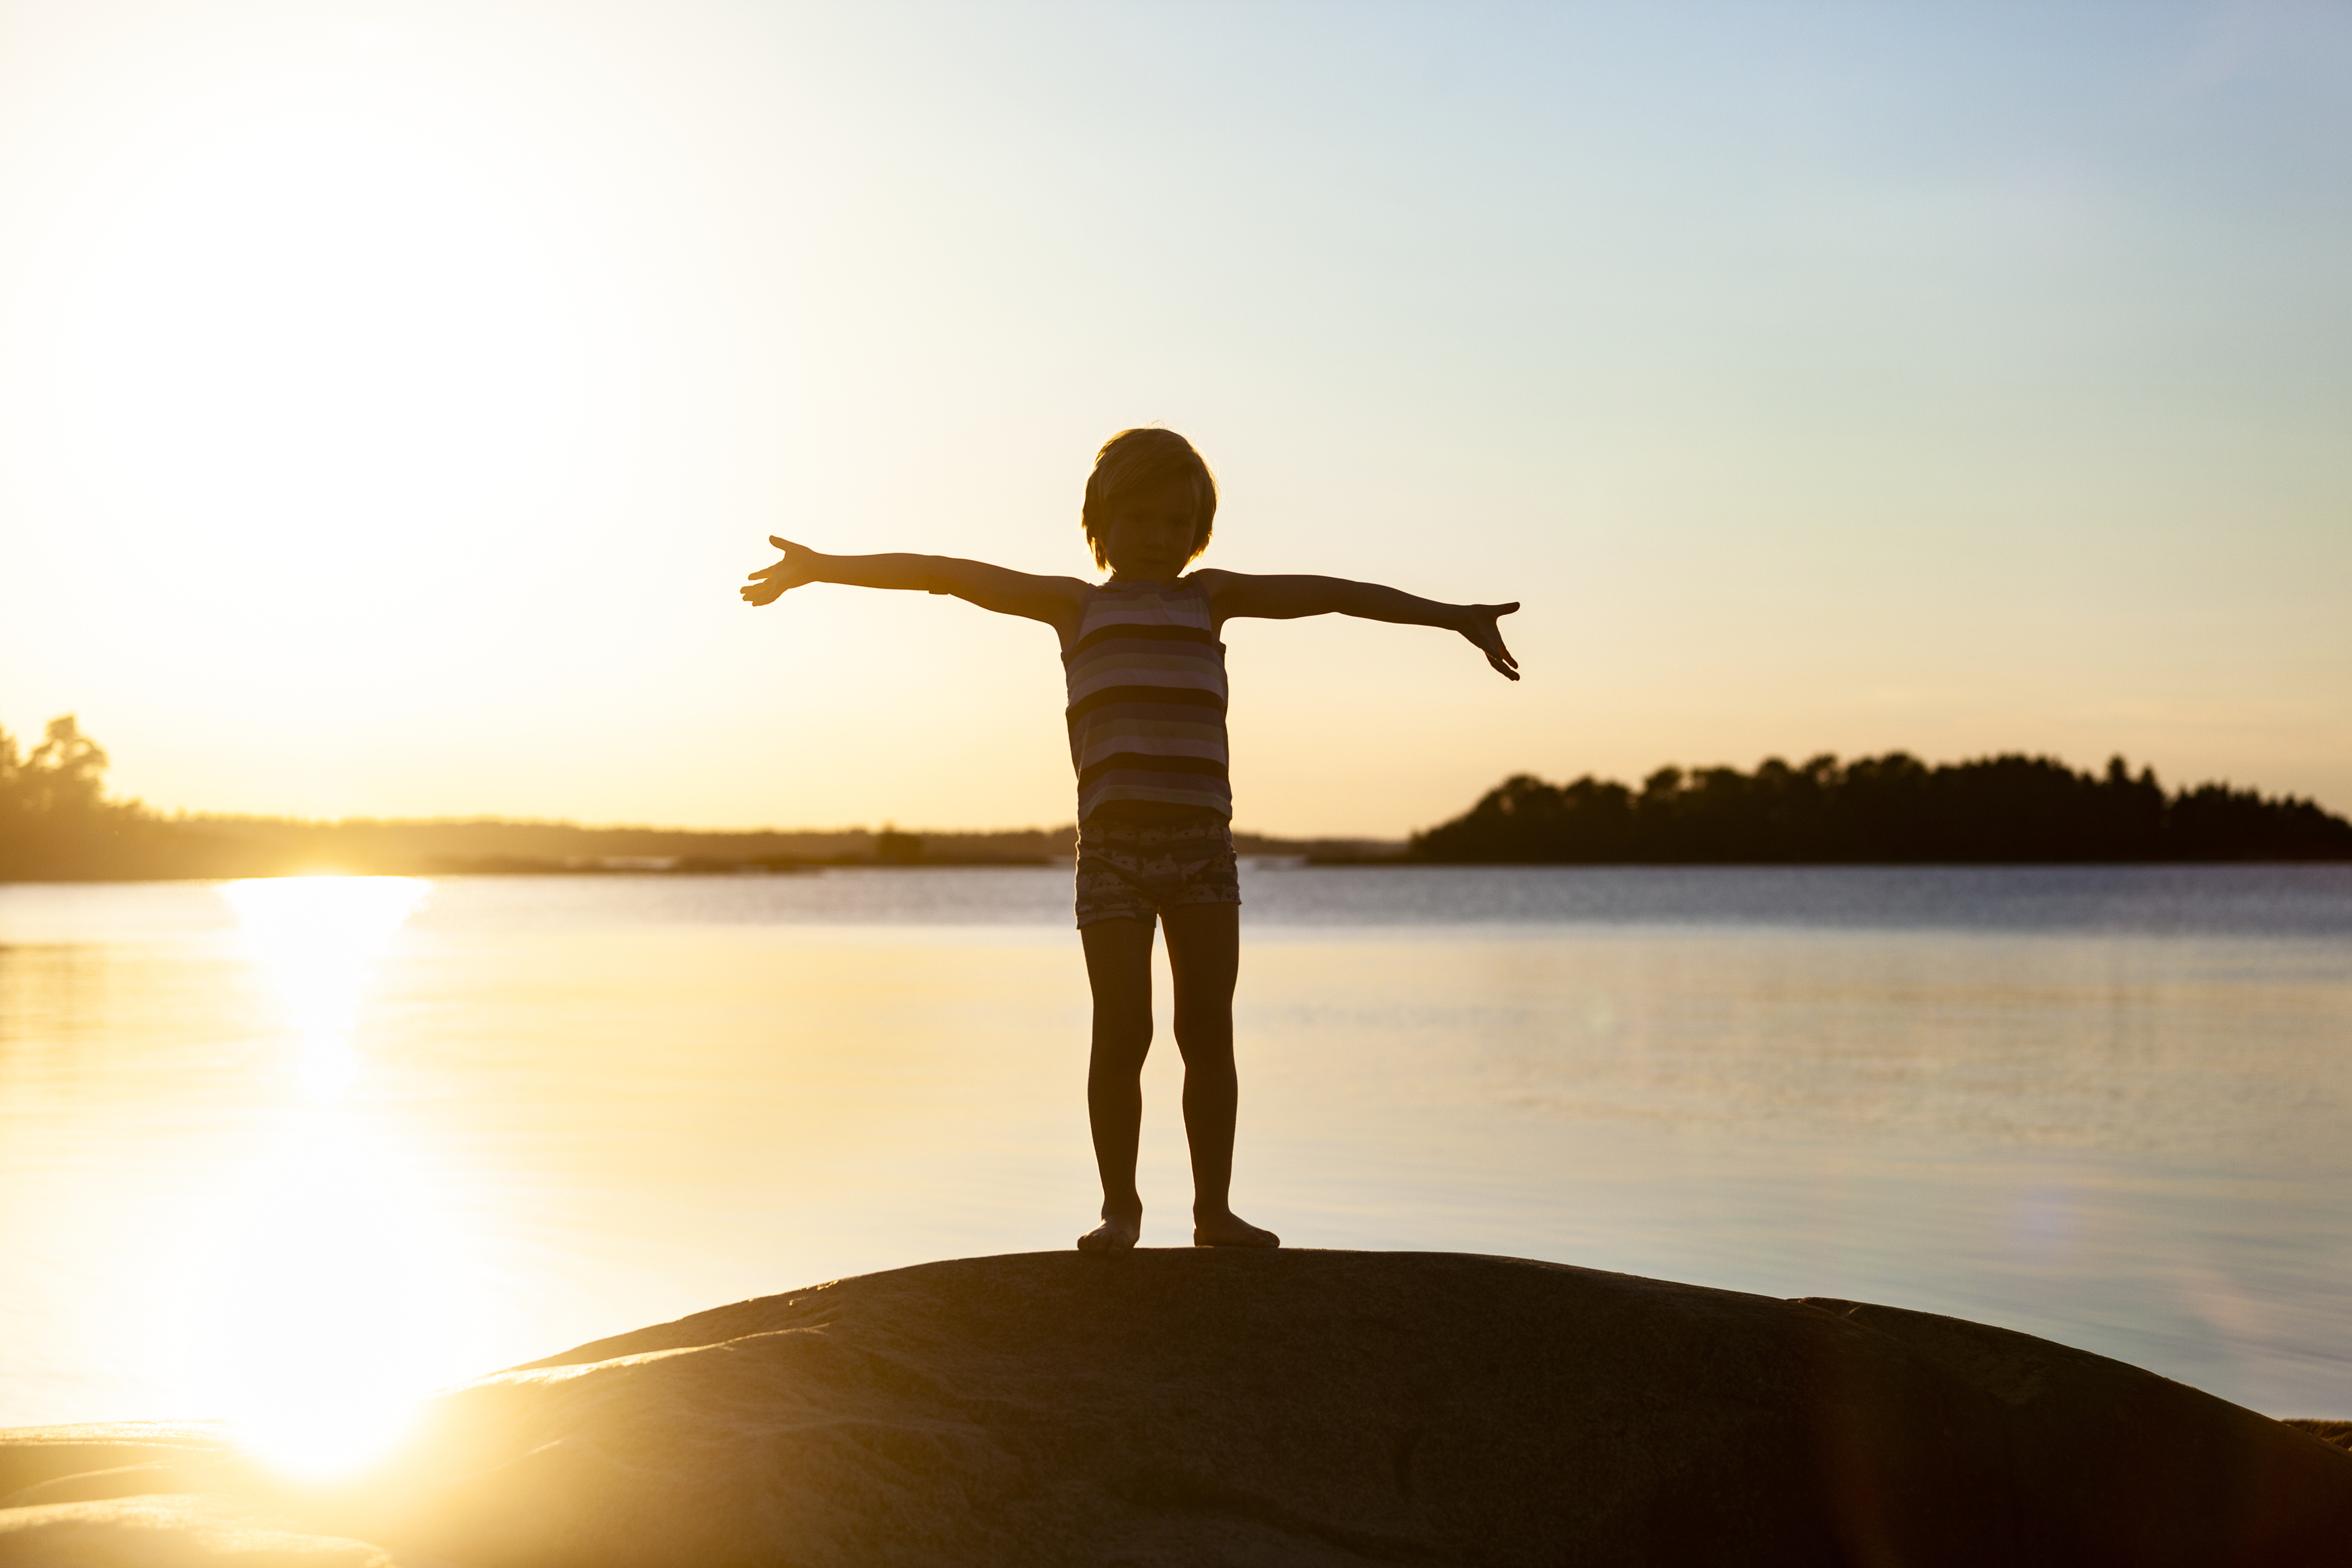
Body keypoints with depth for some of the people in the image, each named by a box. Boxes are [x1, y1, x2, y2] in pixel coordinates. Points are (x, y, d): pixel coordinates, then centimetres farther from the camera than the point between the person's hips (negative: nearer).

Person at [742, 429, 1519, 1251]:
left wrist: (1450, 616, 16)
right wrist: (821, 567, 4)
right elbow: (944, 573, 9)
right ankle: (1119, 1206, 6)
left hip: (1202, 842, 2)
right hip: (1113, 842, -2)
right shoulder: (1076, 606, 15)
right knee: (1122, 1032, -5)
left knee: (1207, 1030, 1)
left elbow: (1331, 594, 17)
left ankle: (1214, 1207, 8)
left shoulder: (1208, 597, 19)